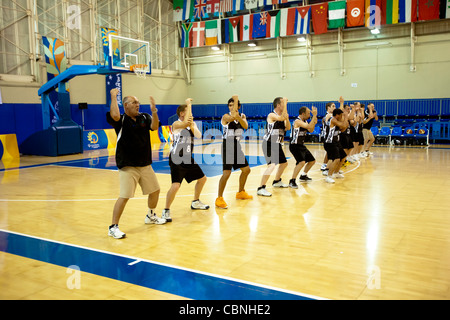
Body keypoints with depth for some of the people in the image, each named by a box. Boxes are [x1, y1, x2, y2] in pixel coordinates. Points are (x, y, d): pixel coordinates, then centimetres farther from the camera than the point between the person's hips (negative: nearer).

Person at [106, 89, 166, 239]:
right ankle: (113, 227, -1)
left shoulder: (144, 118, 7)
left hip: (145, 164, 6)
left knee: (155, 190, 17)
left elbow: (154, 127, -10)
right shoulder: (121, 120, -7)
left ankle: (151, 216, 40)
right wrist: (113, 97, -19)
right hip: (127, 166, -6)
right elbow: (114, 115, -30)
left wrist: (154, 111, -22)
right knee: (124, 196, -13)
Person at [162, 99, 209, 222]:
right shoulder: (176, 124, -12)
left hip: (188, 158, 8)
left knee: (202, 178, 19)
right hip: (177, 159, -8)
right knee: (175, 185, -20)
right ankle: (166, 211, -4)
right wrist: (188, 104, -25)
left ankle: (196, 202, 37)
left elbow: (199, 135, -5)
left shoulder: (192, 123, 9)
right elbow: (185, 124, -34)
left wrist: (192, 126, -21)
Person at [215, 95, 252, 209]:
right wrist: (235, 100, -27)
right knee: (227, 173, -15)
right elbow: (233, 117, -34)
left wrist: (239, 117, -32)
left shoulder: (242, 116, 7)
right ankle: (219, 199, -6)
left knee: (246, 170, 16)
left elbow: (246, 126, -12)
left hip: (237, 146, 7)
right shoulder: (226, 116, -11)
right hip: (227, 147, -7)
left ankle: (241, 193, 35)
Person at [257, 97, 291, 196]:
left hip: (277, 144, 9)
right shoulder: (271, 115, -14)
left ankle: (277, 181, 44)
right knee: (272, 165, -23)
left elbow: (288, 128, 8)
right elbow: (281, 118, -32)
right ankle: (261, 188, -20)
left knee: (284, 163, 23)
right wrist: (285, 104, -24)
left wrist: (287, 118, -9)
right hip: (269, 143, -9)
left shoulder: (282, 116, 11)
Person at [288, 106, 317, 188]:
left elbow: (310, 130, 18)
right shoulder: (298, 121, -20)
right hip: (295, 145, -10)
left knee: (312, 160, 19)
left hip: (301, 145, 10)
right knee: (301, 162, -29)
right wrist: (314, 115, -28)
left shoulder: (304, 121, 10)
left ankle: (303, 176, 37)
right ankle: (292, 181, -22)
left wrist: (314, 123, 1)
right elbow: (309, 127, -32)